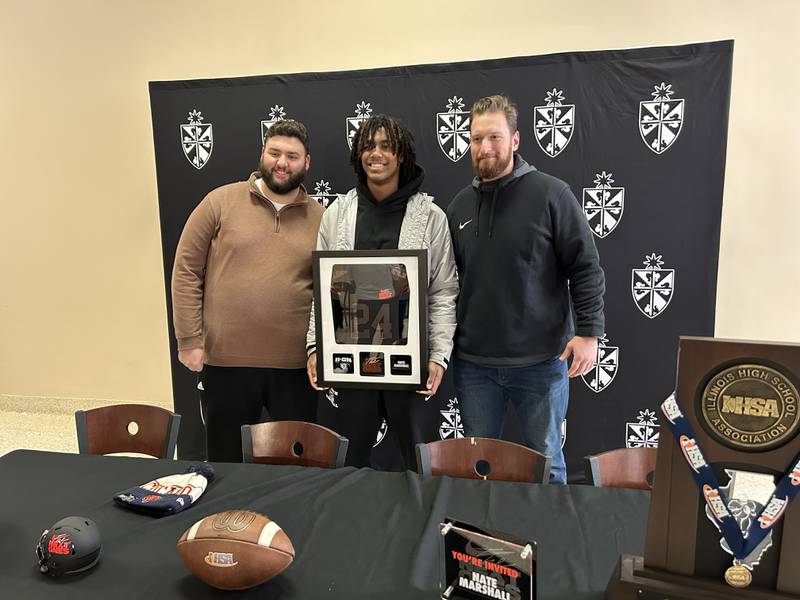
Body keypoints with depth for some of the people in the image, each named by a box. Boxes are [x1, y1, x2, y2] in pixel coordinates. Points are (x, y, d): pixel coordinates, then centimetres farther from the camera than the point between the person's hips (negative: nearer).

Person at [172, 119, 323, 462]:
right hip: (226, 360, -1)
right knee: (228, 462, 16)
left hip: (295, 365, 1)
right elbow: (186, 270, 0)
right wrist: (190, 339, -5)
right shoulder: (222, 201, -1)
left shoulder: (321, 218, 4)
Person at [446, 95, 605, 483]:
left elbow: (586, 268, -6)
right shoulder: (460, 205, 8)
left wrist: (588, 332, -13)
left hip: (541, 361, -4)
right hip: (473, 363, 4)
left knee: (546, 462, 13)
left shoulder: (551, 194, -7)